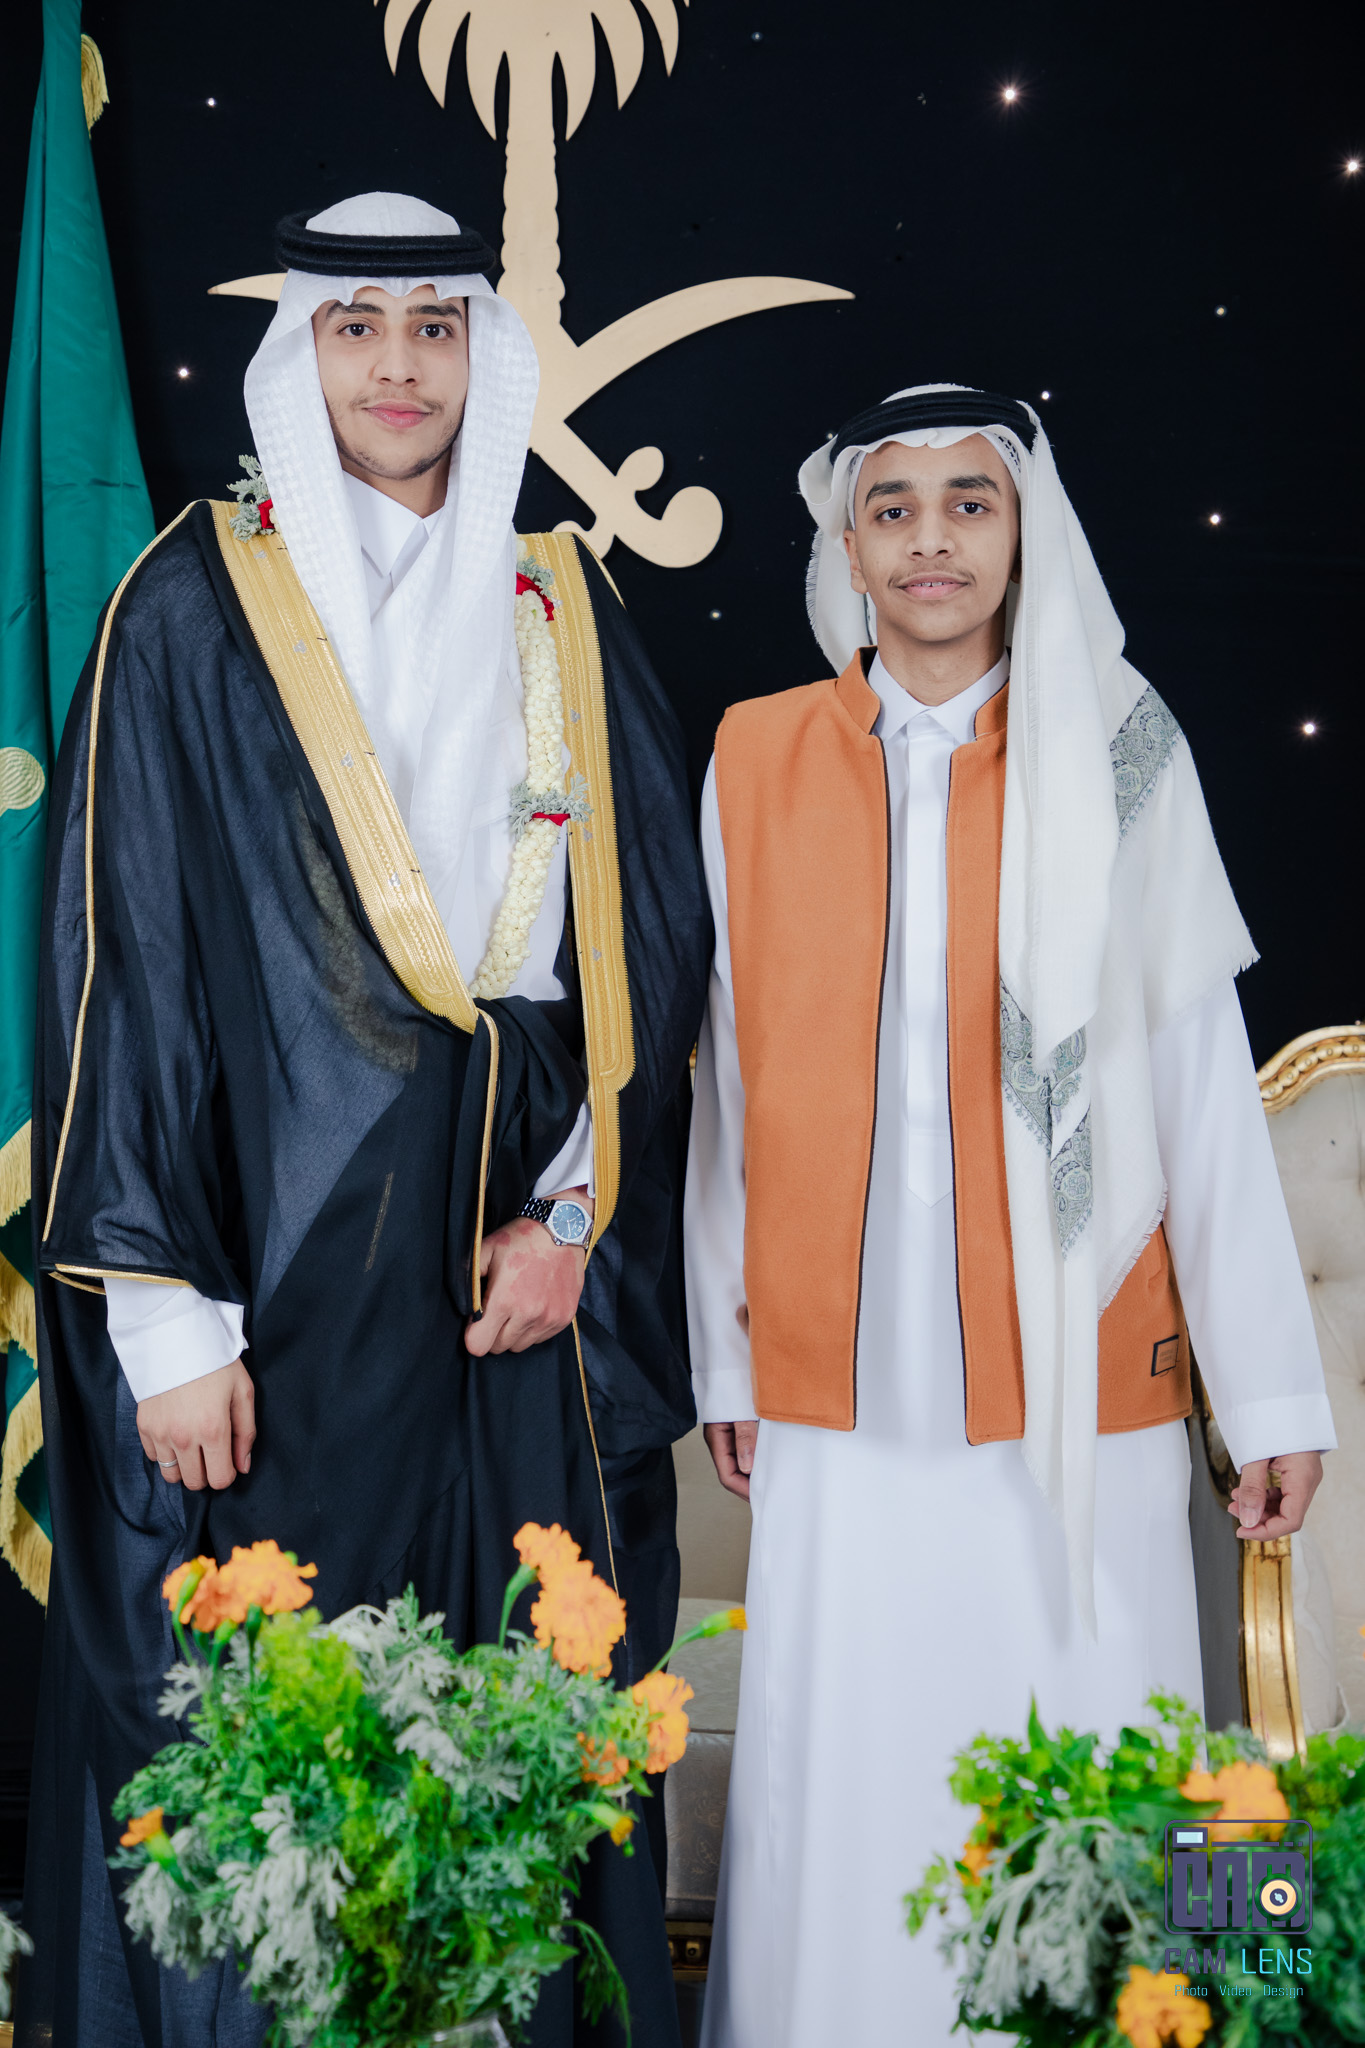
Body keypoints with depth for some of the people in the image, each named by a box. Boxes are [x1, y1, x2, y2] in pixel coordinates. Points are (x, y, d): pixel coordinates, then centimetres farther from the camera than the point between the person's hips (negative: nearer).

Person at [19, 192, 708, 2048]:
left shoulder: (565, 619, 11)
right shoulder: (195, 610, 0)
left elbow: (657, 938, 10)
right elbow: (122, 960, -5)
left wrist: (574, 1215, -1)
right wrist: (166, 1317, -11)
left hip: (529, 1273, 3)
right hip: (283, 1271, -3)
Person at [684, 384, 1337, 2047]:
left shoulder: (1117, 755, 2)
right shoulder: (755, 761, 6)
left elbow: (1199, 1080, 1)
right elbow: (735, 1082, 8)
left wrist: (1271, 1388, -1)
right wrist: (723, 1355, 8)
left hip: (1081, 1388, -1)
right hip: (845, 1393, 1)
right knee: (847, 1807, 6)